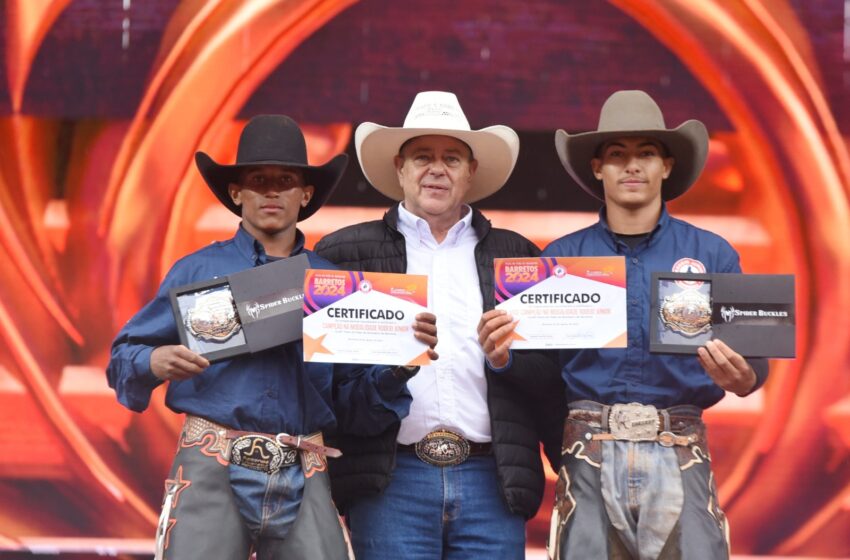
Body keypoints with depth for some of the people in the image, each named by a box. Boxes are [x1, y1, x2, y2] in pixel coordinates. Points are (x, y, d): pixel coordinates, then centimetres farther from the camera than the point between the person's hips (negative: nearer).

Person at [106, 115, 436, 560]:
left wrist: (399, 365, -7)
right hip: (213, 472, -2)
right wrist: (155, 363, -14)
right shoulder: (199, 271, 9)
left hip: (303, 479, 2)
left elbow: (352, 406, 12)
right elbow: (123, 357, 9)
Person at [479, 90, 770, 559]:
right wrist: (503, 356, -17)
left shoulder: (711, 255, 7)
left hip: (679, 455, 0)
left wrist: (742, 377, -19)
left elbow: (753, 358, 4)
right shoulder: (562, 257, 9)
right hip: (591, 454, 0)